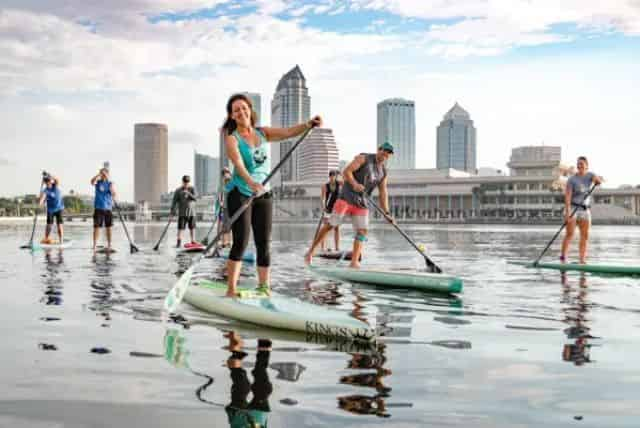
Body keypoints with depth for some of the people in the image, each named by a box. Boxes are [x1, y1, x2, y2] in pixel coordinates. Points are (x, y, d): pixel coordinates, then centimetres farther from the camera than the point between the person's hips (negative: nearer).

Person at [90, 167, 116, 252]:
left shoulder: (110, 183, 6)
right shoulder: (97, 182, 3)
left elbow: (114, 194, -4)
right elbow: (92, 181, -20)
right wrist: (99, 174, -28)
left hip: (108, 208, 1)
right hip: (98, 208, -1)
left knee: (108, 227, 7)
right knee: (96, 227, -5)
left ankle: (109, 246, 16)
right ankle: (94, 246, -3)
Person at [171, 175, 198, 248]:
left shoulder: (192, 189, 4)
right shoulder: (178, 191, -1)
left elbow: (195, 198, -10)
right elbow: (174, 202, -1)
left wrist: (188, 193, -25)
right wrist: (172, 212, -7)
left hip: (191, 212, 2)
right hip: (182, 213, -2)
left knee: (192, 227, 7)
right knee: (181, 227, -7)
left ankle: (193, 241, 16)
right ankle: (178, 242, -6)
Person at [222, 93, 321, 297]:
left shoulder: (263, 133, 9)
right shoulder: (232, 139, -7)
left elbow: (288, 132, -4)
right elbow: (238, 163, -24)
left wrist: (308, 124, -22)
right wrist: (250, 182, -42)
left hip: (263, 194, 5)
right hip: (240, 194, -5)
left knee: (264, 243, 4)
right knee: (241, 242, -11)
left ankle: (264, 287, 10)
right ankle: (231, 290, -6)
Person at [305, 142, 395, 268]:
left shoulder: (383, 172, 13)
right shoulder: (363, 158, -3)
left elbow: (382, 194, 12)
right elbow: (346, 171, -13)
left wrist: (386, 213, 3)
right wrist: (355, 184, -31)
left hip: (361, 204, 6)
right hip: (347, 198, -5)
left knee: (362, 231, -8)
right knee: (331, 225, -7)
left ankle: (354, 262, -12)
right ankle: (311, 251, 5)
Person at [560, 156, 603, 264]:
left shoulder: (590, 175, 6)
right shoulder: (572, 179, -9)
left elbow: (599, 180, -11)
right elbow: (567, 196, -16)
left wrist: (598, 180, -36)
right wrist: (567, 212, -26)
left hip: (585, 210, 5)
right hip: (572, 208, -5)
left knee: (585, 235, 0)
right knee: (570, 233, -14)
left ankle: (582, 260, 2)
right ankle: (562, 257, -11)